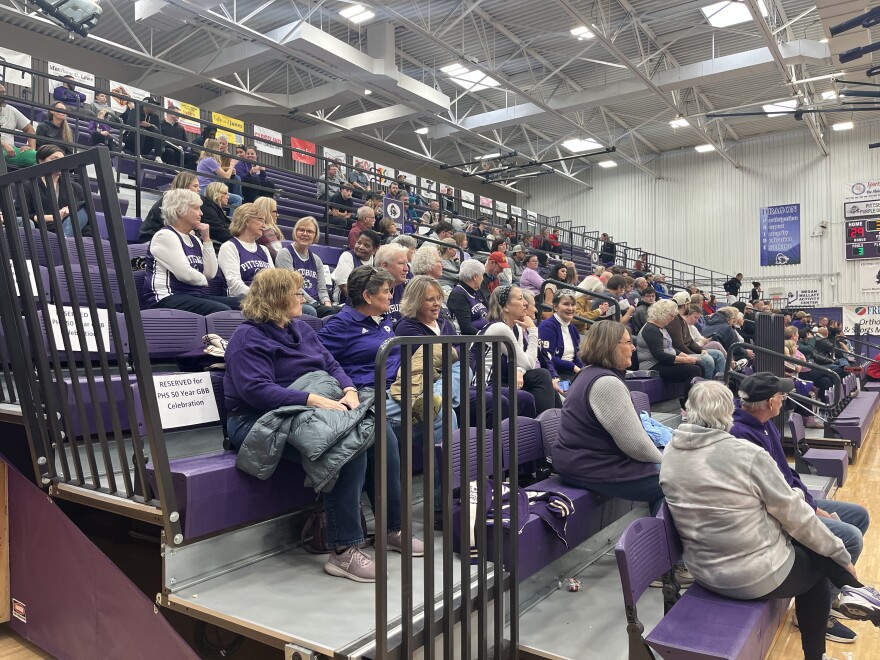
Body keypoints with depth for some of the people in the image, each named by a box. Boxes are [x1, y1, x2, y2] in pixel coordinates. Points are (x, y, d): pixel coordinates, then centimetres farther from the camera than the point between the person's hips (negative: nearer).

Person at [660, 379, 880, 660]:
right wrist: (839, 553, 7)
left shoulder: (670, 453, -6)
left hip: (702, 569, 6)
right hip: (756, 574, -5)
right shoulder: (747, 454, -22)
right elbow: (795, 516, -10)